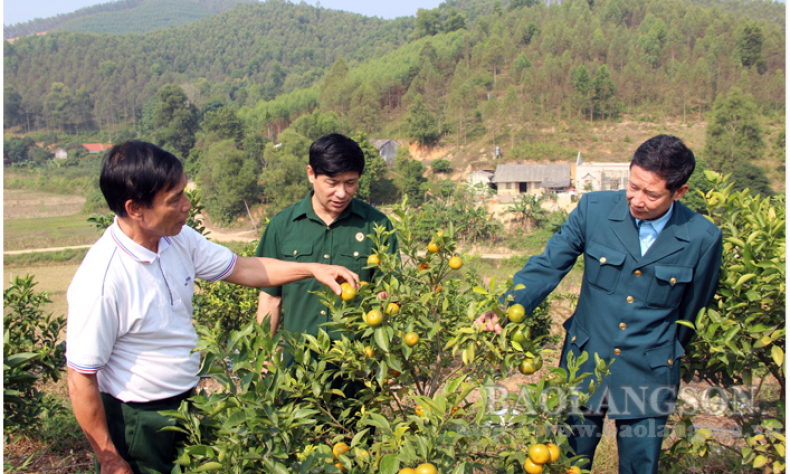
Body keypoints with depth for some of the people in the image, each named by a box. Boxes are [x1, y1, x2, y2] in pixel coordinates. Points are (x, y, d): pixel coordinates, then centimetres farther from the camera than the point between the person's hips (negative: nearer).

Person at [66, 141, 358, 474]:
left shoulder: (178, 239, -7)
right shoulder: (101, 281, -28)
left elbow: (240, 268, 7)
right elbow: (81, 381, -21)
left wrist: (312, 269, 0)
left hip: (186, 404, 7)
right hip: (136, 423, -7)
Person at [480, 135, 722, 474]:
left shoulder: (703, 238, -9)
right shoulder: (595, 209, -9)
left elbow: (693, 311, 5)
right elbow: (548, 265, -6)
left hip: (648, 374, -1)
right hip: (585, 363, 1)